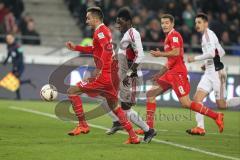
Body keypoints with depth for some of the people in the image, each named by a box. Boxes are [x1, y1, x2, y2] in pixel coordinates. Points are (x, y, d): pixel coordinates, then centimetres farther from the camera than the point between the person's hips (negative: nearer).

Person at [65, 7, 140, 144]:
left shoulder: (100, 31, -10)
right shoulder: (105, 30, 19)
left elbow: (108, 49, -26)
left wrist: (102, 69, -31)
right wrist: (76, 48, 29)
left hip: (103, 75, -10)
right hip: (112, 76, 10)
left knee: (72, 91, -4)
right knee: (114, 106, 19)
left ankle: (83, 125, -5)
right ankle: (133, 136, 16)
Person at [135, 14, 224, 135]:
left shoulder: (174, 35, -8)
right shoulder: (169, 37, 21)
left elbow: (176, 52, -24)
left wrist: (160, 54, -14)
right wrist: (160, 74, 26)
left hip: (177, 72, -10)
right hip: (171, 73, 10)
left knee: (186, 103, -15)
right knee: (150, 94, 7)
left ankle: (216, 116, -9)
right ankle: (148, 127, 7)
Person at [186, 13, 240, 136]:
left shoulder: (208, 34, -11)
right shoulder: (206, 35, 18)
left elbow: (212, 53, -24)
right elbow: (222, 52, 26)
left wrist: (195, 58, -16)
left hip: (217, 72, -9)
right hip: (209, 72, 9)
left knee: (222, 105, -7)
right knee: (197, 99, -2)